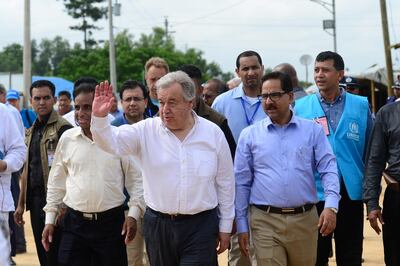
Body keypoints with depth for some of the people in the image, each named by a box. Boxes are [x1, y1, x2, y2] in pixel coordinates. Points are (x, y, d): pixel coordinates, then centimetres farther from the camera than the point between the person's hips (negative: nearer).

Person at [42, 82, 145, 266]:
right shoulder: (67, 138, 5)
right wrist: (50, 219, 11)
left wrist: (133, 214, -5)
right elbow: (56, 182, 13)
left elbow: (135, 179, 3)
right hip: (74, 223, 2)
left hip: (111, 222, -2)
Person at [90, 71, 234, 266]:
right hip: (157, 225, 2)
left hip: (200, 227, -1)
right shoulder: (147, 130, -1)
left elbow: (225, 182, 5)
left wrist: (225, 227, 7)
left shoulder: (213, 133, 0)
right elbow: (111, 142, -13)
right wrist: (99, 117, -33)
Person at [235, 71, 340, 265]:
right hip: (265, 221, -1)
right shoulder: (250, 135, 6)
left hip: (305, 220, 1)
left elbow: (329, 169, 2)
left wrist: (331, 206, -14)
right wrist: (241, 225, 5)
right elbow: (241, 182, 8)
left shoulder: (313, 130, 7)